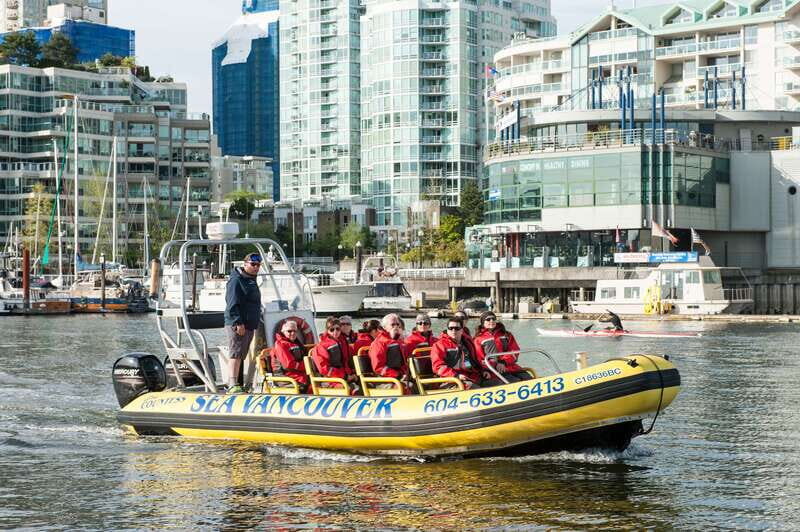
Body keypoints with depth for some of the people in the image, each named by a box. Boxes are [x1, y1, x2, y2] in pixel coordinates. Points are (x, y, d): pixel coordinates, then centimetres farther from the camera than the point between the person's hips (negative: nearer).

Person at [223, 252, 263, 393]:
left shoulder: (252, 280, 21)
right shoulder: (236, 280, -10)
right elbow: (233, 304, -18)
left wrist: (256, 322, 26)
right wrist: (238, 322, -25)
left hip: (249, 324, 10)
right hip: (237, 324, -10)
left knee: (241, 355, 11)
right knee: (235, 353, -15)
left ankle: (234, 382, 16)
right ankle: (233, 384, -22)